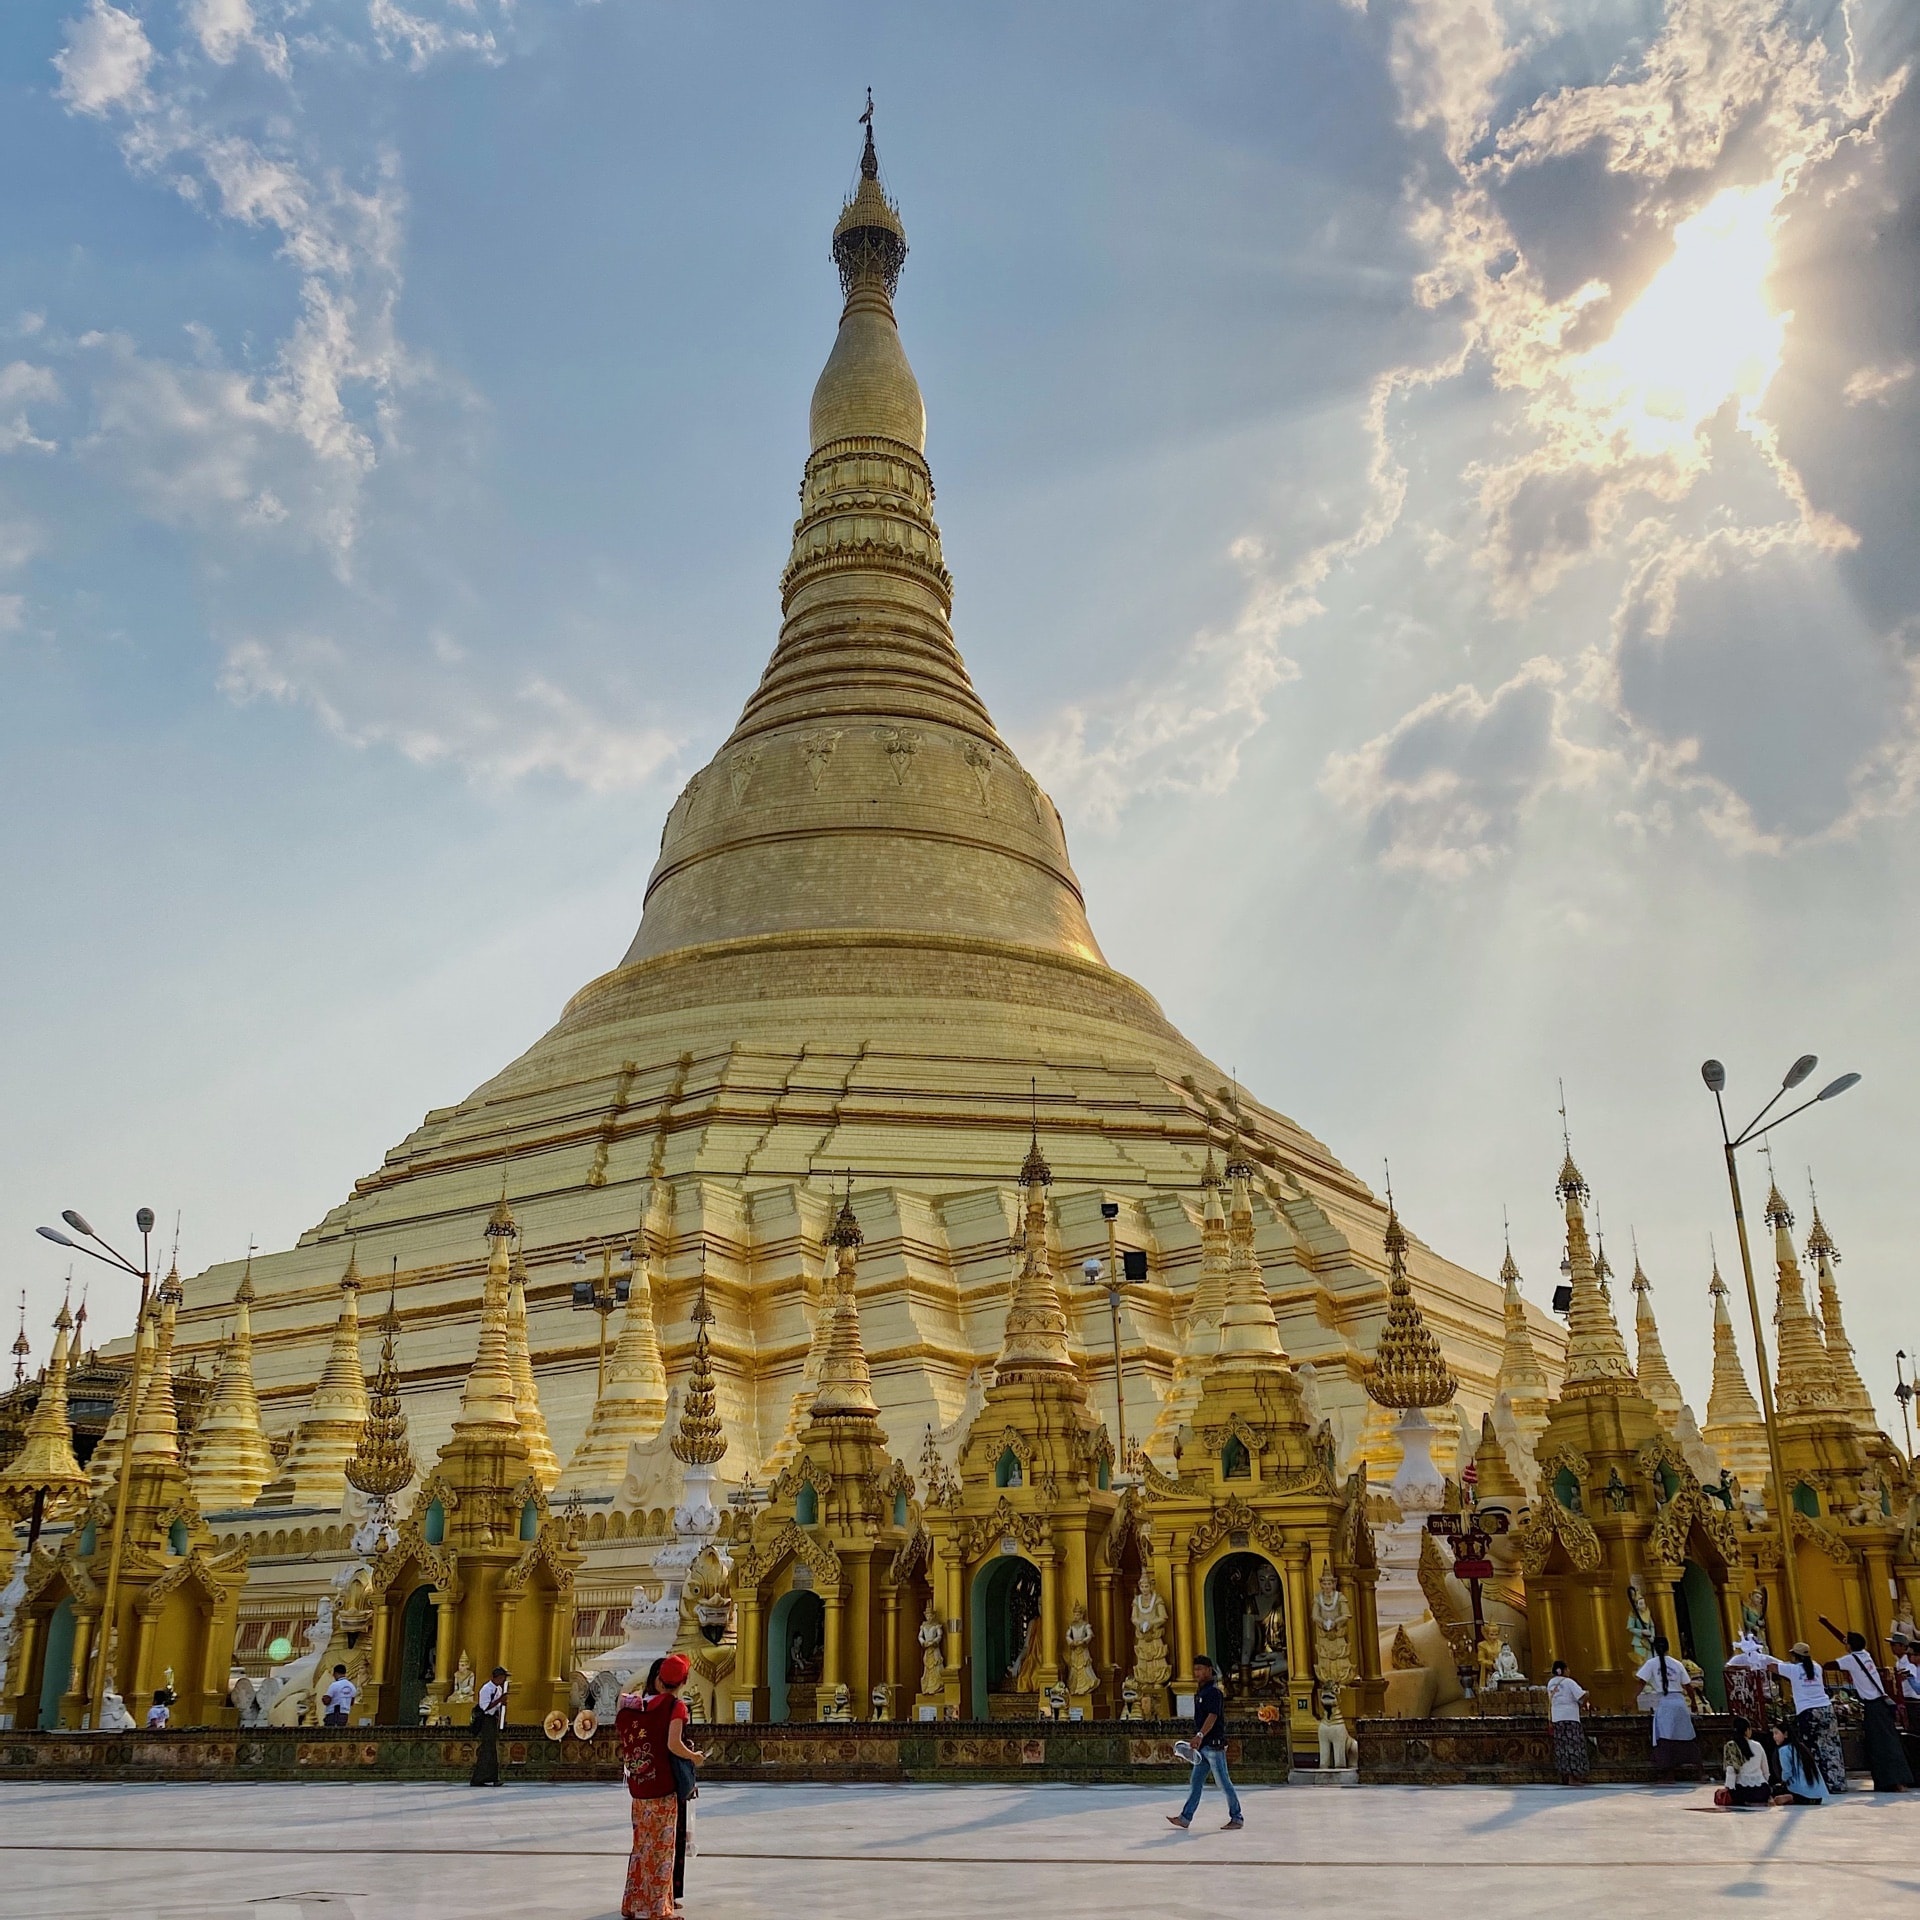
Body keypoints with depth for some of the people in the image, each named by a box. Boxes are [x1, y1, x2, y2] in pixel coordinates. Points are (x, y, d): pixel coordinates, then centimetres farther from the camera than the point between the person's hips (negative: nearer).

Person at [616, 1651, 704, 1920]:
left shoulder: (641, 1704, 6)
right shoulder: (676, 1706, -11)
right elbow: (673, 1745, -20)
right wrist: (694, 1757, -5)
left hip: (638, 1788, 6)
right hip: (663, 1788, -6)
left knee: (642, 1845, 17)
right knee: (661, 1848, 3)